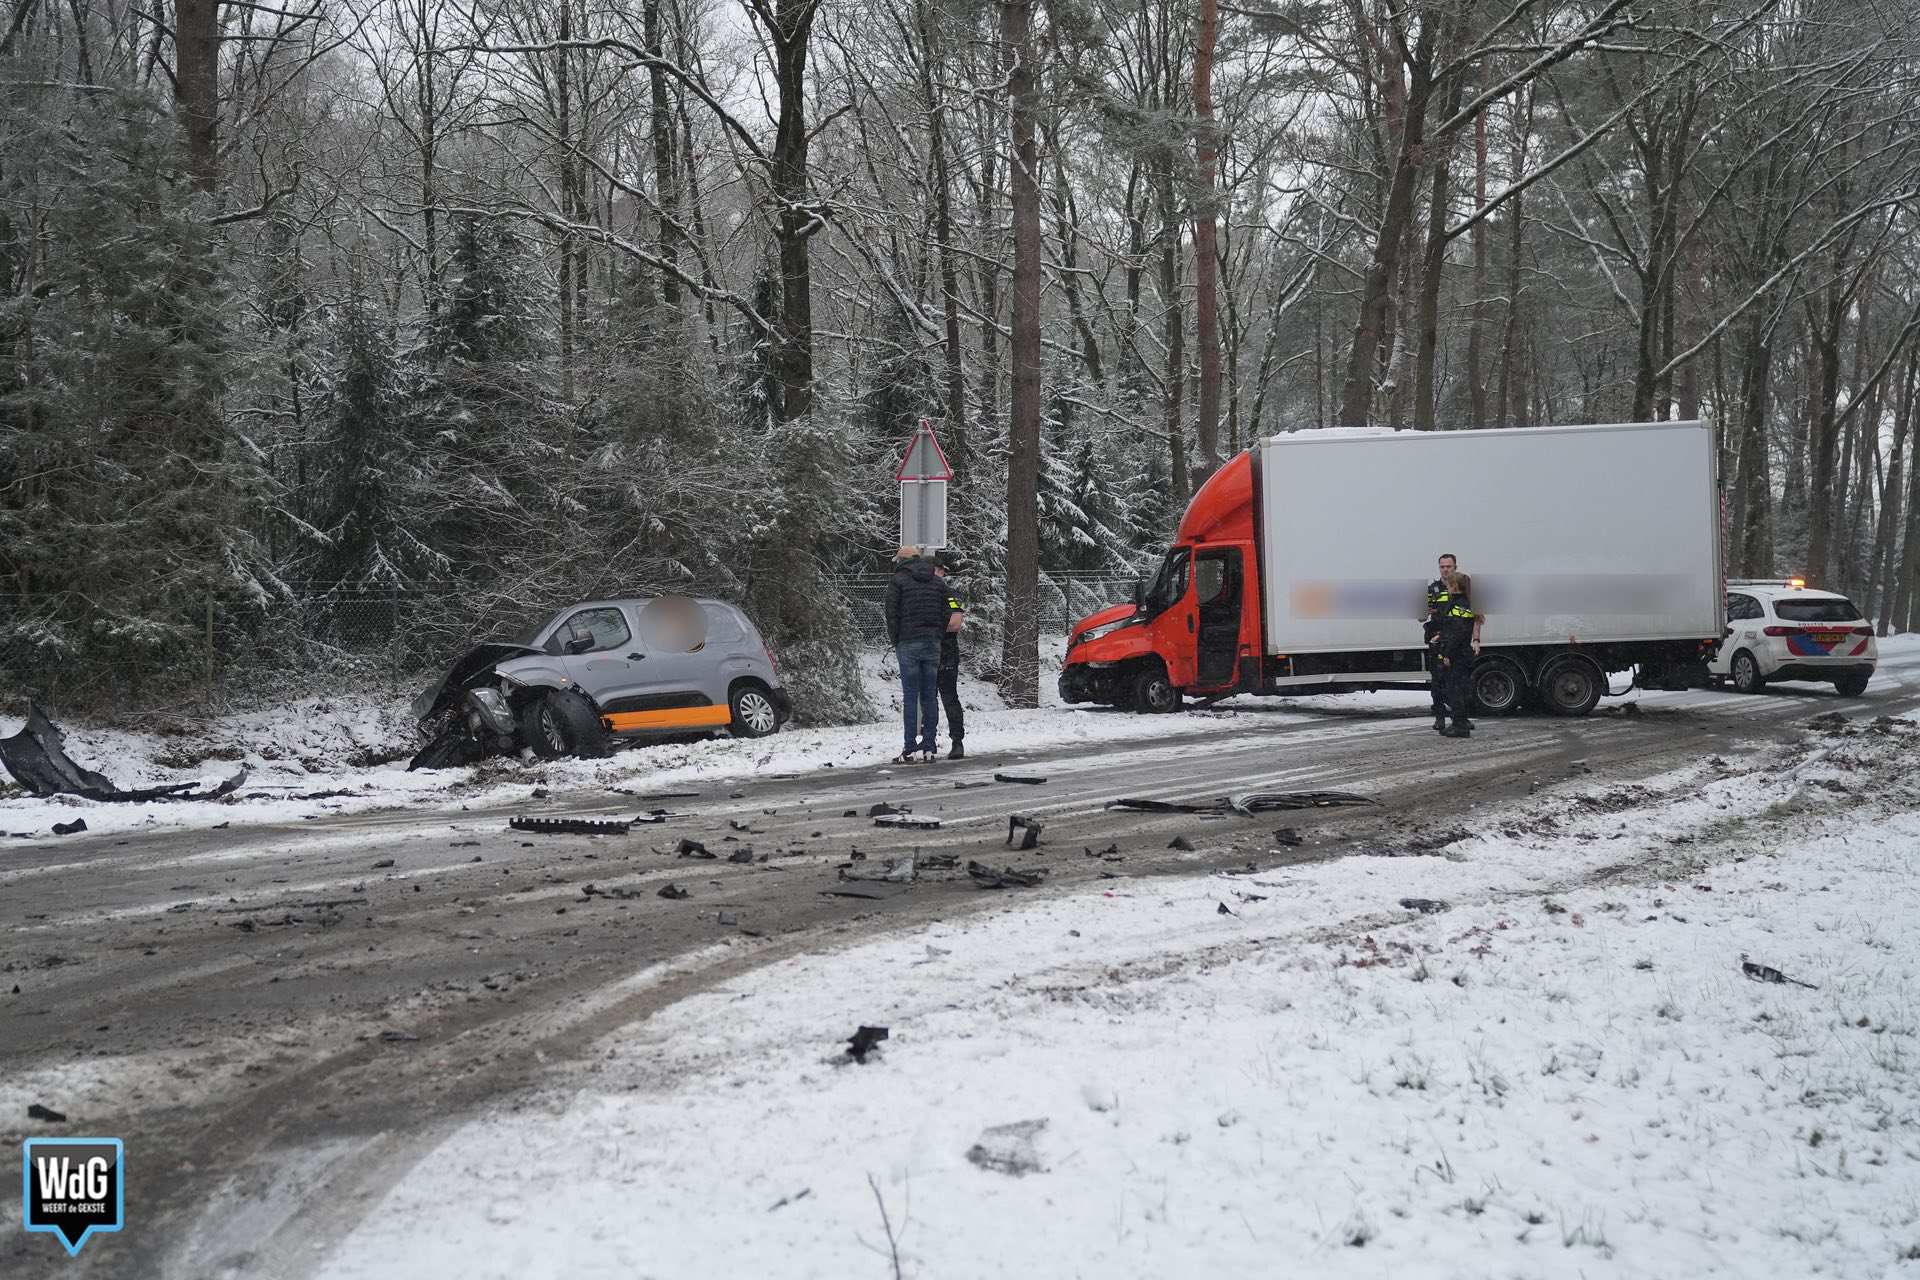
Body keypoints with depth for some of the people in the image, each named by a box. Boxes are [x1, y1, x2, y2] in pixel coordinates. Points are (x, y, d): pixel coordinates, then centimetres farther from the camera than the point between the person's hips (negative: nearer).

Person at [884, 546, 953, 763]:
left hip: (908, 644, -4)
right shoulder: (938, 582, 14)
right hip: (933, 643, 4)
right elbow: (946, 615, 11)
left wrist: (895, 642, 3)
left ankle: (911, 749, -5)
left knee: (910, 697, -3)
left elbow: (892, 615, -5)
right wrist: (937, 637, 13)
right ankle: (929, 748, 6)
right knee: (930, 696, 6)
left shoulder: (898, 581, -1)